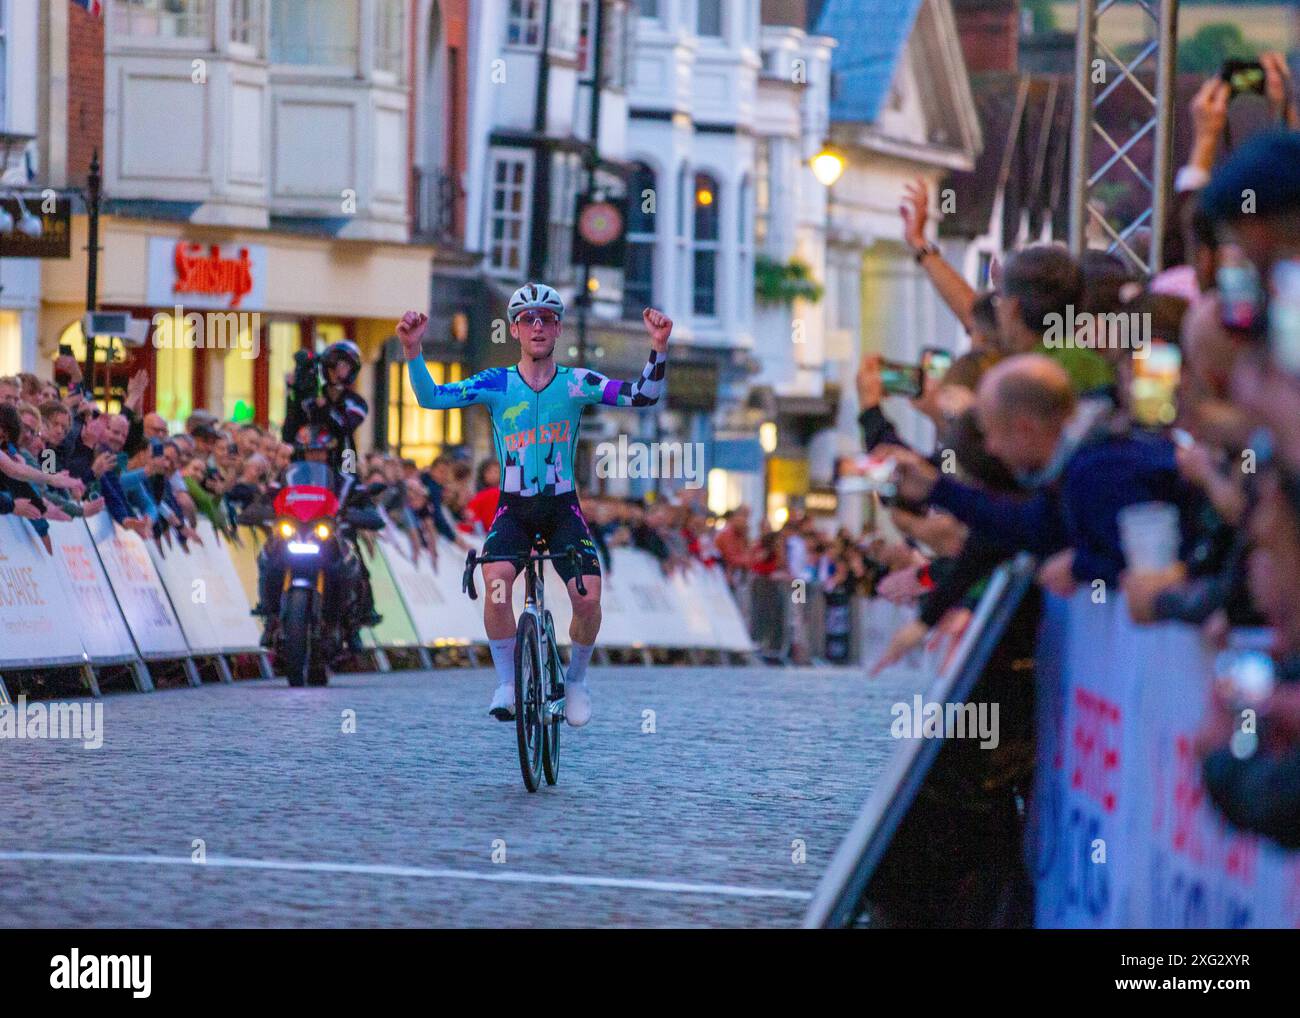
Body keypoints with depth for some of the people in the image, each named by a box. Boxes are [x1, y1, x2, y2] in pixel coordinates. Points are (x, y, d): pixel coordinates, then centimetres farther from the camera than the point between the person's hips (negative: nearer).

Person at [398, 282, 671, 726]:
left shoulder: (577, 382, -4)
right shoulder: (496, 383, -5)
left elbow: (643, 394, -13)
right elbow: (432, 397, -15)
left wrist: (659, 346, -30)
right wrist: (413, 351, -32)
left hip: (563, 509, 1)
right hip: (513, 509, -1)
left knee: (588, 598, -18)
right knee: (497, 581, -28)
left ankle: (576, 678, 11)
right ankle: (506, 681, -10)